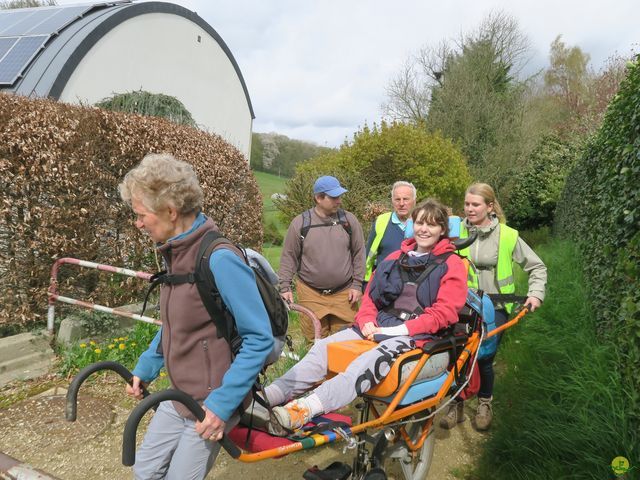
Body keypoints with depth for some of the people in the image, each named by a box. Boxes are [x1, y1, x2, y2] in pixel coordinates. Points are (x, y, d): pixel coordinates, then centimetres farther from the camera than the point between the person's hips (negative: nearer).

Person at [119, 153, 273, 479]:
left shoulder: (219, 259, -26)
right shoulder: (174, 252, 1)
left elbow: (259, 338, -24)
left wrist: (223, 402, -23)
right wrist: (146, 367, 11)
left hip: (211, 404, -8)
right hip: (180, 396, 8)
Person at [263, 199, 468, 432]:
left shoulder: (452, 265, 3)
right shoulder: (395, 258, 19)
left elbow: (443, 313, -8)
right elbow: (370, 295, 19)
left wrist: (400, 329, -16)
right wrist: (367, 321, -3)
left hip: (424, 338, -6)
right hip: (380, 327, 6)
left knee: (377, 357, -36)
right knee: (325, 345, -16)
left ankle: (306, 408, -51)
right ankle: (266, 396, -24)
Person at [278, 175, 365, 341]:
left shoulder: (349, 220, 2)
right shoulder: (300, 223, -2)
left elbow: (359, 254, 6)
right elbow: (289, 258, 3)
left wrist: (357, 285, 2)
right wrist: (285, 287, -2)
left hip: (344, 294, 1)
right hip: (311, 294, -1)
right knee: (315, 341, 8)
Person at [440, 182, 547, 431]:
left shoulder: (507, 235, -5)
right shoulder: (457, 232, -3)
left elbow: (537, 266, 4)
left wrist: (536, 293, -8)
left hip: (494, 308, -1)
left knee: (484, 358, 1)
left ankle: (485, 403, 29)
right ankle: (457, 404, 21)